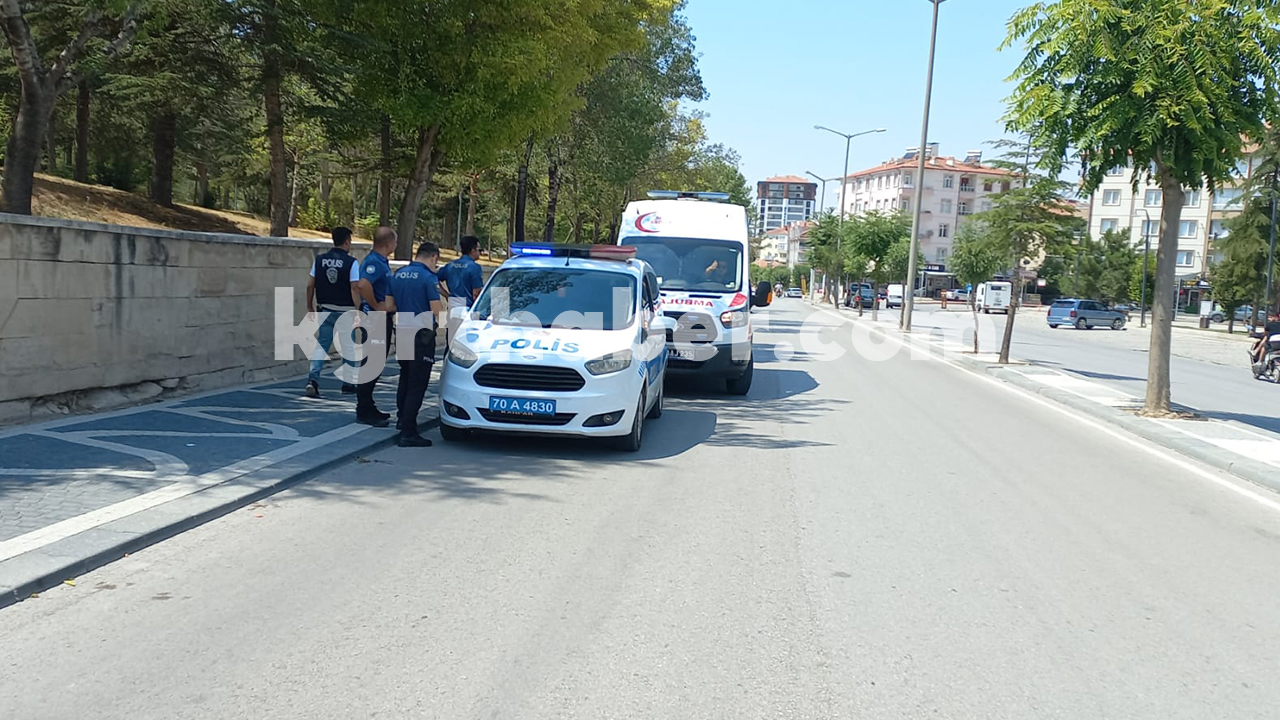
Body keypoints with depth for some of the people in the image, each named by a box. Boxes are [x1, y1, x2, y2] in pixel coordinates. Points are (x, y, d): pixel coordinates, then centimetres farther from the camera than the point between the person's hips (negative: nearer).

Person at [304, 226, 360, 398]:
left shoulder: (319, 260, 2)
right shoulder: (351, 262, -10)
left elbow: (310, 285, 4)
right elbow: (354, 289, -14)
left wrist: (310, 307, 14)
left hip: (325, 310, 3)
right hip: (345, 311, -3)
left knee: (321, 345, 8)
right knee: (348, 348, 10)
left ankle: (313, 378, -10)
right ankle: (348, 383, 19)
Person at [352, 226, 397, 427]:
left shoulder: (380, 262, 14)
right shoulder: (374, 262, -18)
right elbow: (363, 284, -35)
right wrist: (376, 306, -24)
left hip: (381, 319, 10)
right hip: (375, 318, -10)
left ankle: (368, 408, 25)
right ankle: (364, 412, -1)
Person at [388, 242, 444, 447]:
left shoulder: (398, 274, 9)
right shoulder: (428, 277, -13)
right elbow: (437, 310, -15)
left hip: (401, 331, 7)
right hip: (421, 334, -7)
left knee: (405, 378, 24)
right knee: (417, 383, -4)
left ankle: (403, 419, 37)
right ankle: (408, 432, -7)